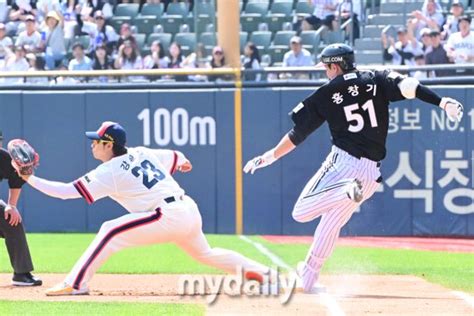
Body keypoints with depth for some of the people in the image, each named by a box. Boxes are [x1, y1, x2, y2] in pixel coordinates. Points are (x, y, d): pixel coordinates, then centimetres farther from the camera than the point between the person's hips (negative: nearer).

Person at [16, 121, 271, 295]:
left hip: (168, 217, -9)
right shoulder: (142, 153, 15)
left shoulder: (110, 171, -6)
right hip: (190, 211, 9)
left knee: (111, 232, -11)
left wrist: (30, 179, -8)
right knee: (205, 254, 32)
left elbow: (67, 191, -11)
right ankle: (259, 271, 36)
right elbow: (176, 157, 32)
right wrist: (182, 162, 56)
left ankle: (75, 284, -16)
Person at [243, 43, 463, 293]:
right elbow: (406, 86, -10)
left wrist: (271, 156, 16)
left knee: (301, 213, -4)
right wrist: (441, 102, -18)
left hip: (342, 163, -5)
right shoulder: (377, 81, 8)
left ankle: (347, 192, -26)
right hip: (371, 172, 5)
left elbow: (298, 133, 6)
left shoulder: (327, 94, 2)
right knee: (331, 224, 21)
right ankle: (308, 278, 24)